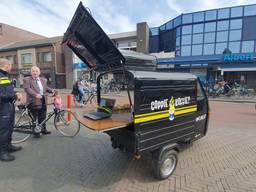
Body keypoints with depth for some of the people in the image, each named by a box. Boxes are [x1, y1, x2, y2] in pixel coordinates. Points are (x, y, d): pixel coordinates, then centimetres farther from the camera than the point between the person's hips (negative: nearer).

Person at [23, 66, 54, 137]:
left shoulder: (43, 80, 17)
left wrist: (52, 90, 0)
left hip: (43, 102, 5)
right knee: (34, 118, 5)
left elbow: (46, 88, 21)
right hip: (34, 102, -5)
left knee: (43, 117, 14)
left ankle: (43, 129, 28)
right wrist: (36, 95, -29)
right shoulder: (26, 80, -2)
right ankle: (35, 132, 17)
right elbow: (27, 89, -15)